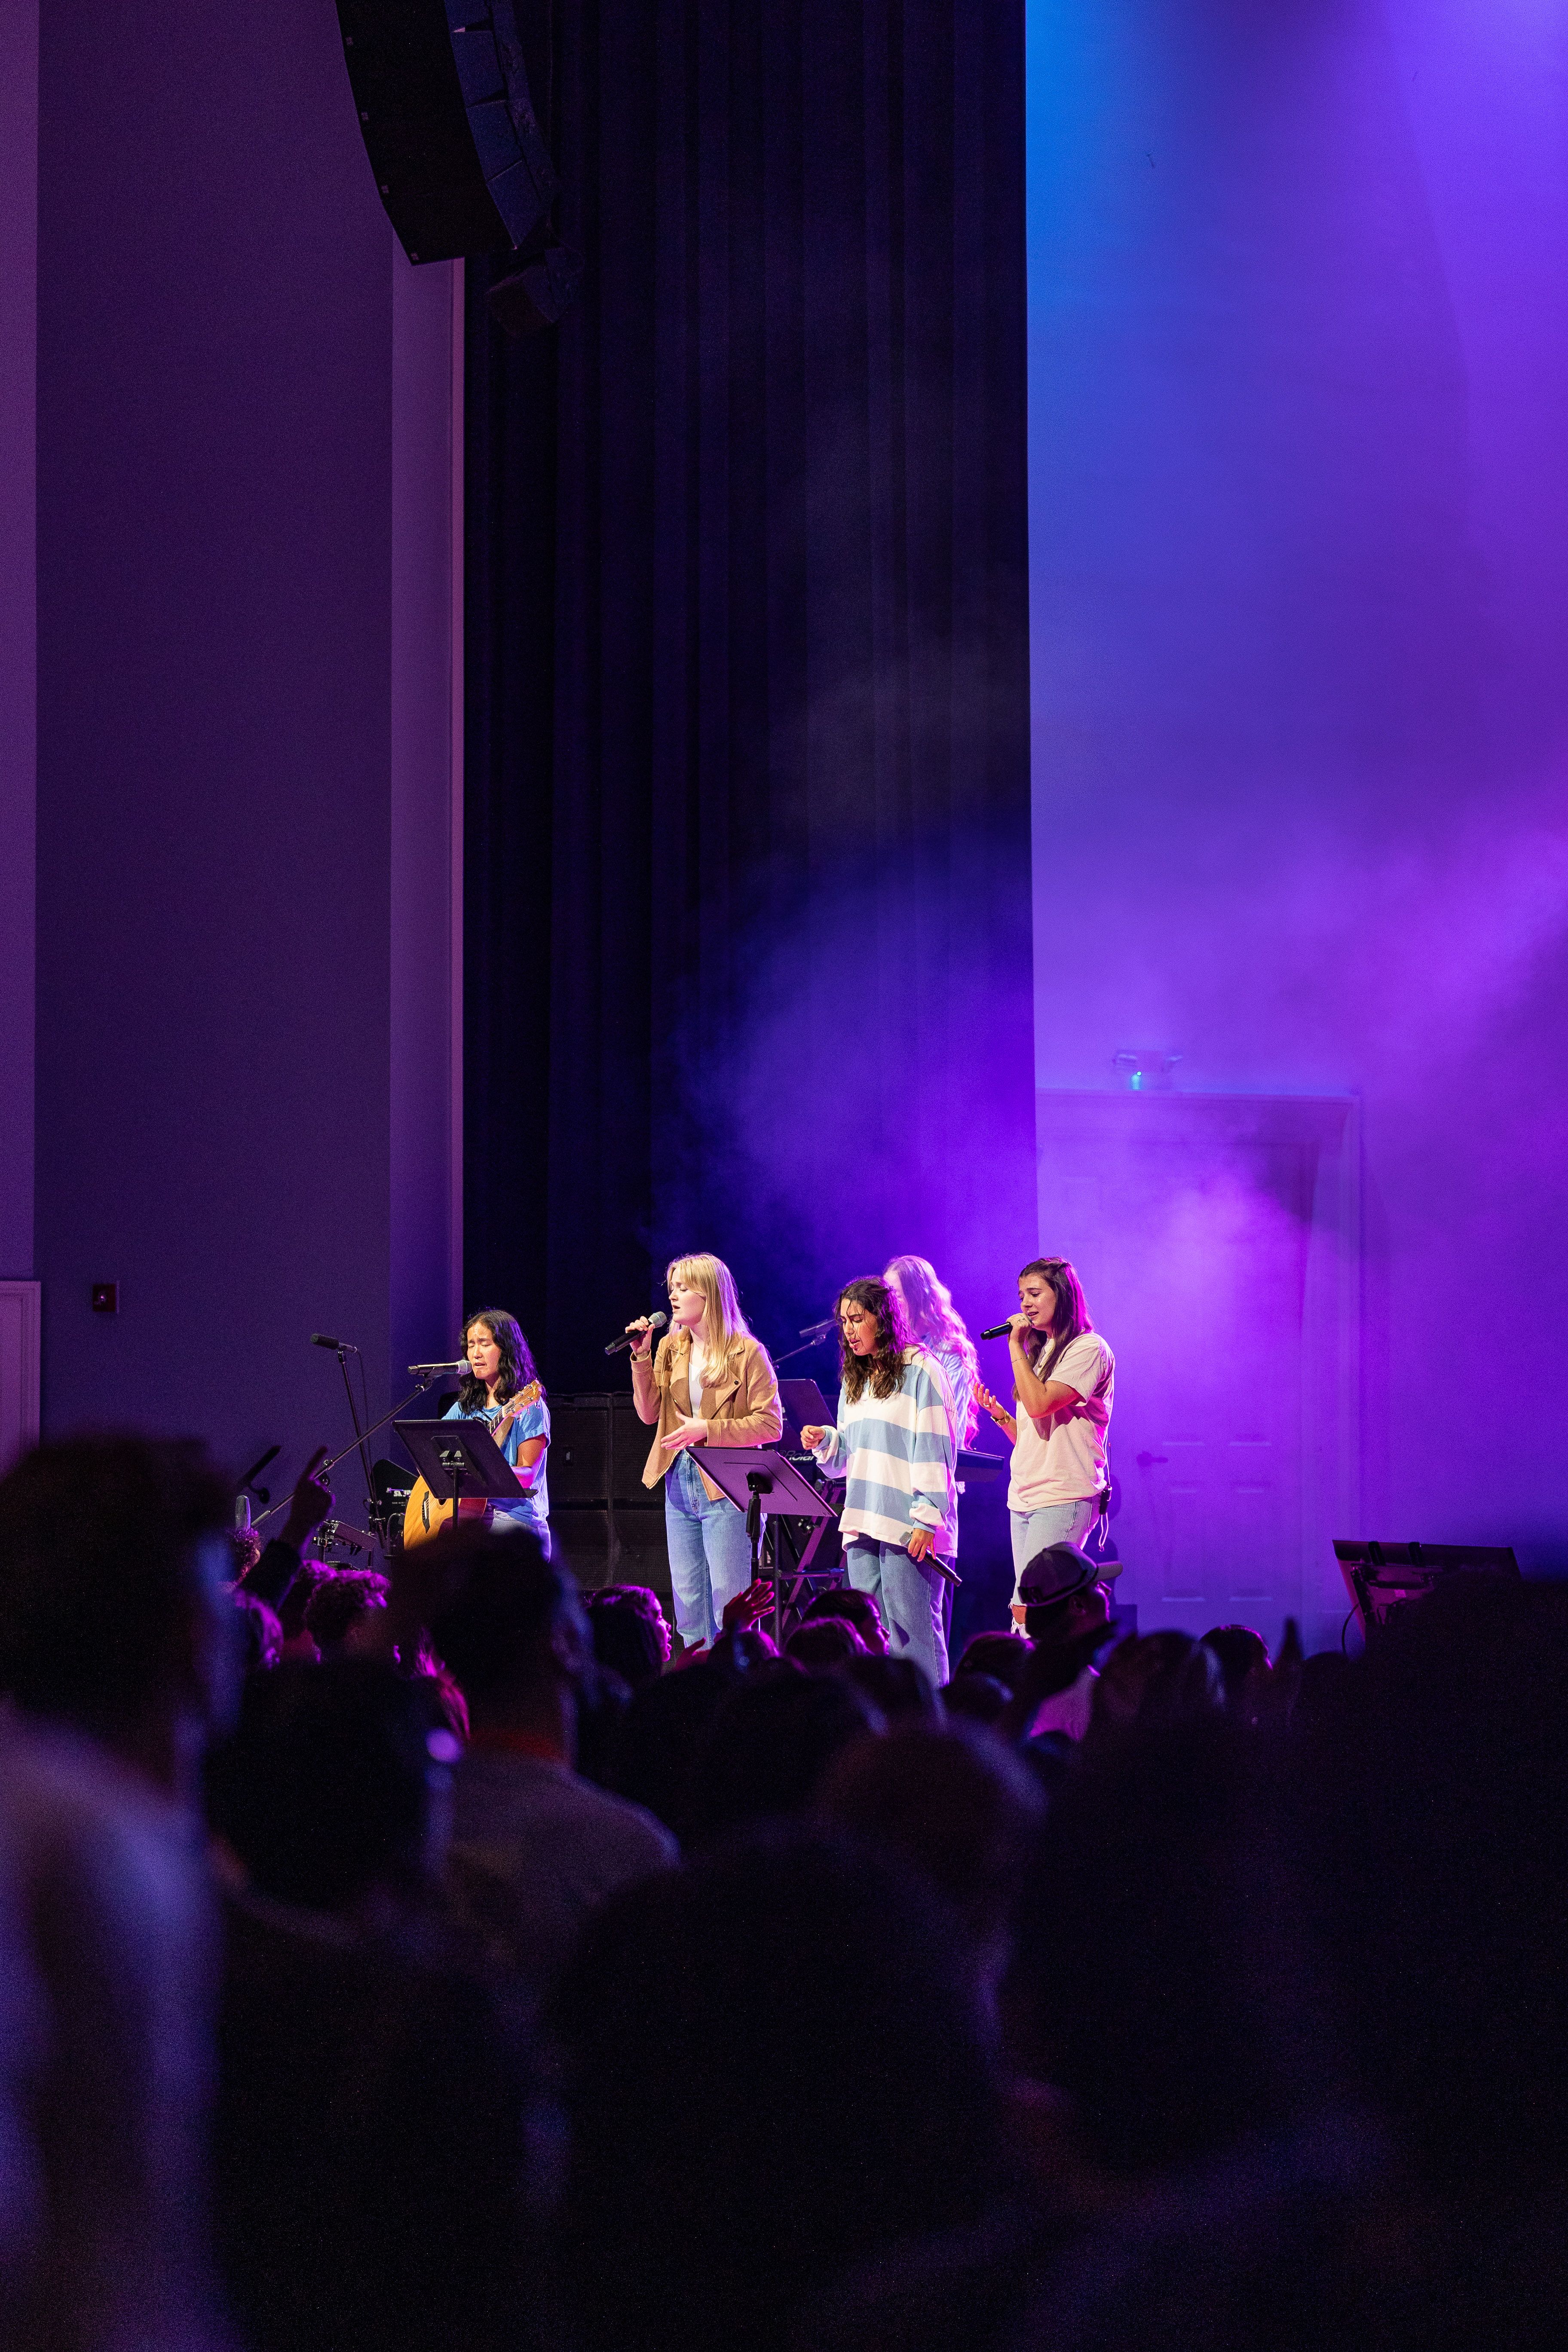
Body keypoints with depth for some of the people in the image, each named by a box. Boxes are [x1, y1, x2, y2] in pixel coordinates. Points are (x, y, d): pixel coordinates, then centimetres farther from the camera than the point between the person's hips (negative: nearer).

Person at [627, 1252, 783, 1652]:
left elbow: (771, 1425, -10)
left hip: (726, 1488, -6)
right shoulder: (671, 1348, 11)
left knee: (728, 1604, -6)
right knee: (688, 1604, 9)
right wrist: (642, 1356, -3)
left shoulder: (746, 1352, -7)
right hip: (680, 1483, 7)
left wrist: (708, 1430, -18)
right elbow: (648, 1413, 6)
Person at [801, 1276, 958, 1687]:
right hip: (862, 1524, 8)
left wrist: (928, 1519, -16)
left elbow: (935, 1449, -10)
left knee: (912, 1630, -9)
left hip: (909, 1527, -8)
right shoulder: (854, 1380, 20)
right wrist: (825, 1444, 3)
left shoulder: (918, 1371, -4)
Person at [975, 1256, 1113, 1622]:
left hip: (1063, 1499, -9)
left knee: (1029, 1611, -17)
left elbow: (1039, 1403, -19)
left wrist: (1016, 1346, -10)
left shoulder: (1088, 1350, -6)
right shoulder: (1040, 1351, 21)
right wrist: (997, 1413, 6)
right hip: (1024, 1497, 9)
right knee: (1024, 1613, 3)